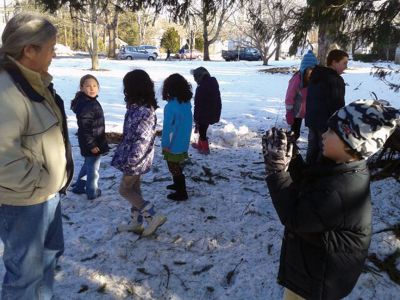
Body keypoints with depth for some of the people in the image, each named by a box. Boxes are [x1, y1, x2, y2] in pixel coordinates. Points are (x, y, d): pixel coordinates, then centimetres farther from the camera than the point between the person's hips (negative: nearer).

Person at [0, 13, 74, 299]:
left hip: (48, 192, 10)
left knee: (50, 253, 26)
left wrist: (51, 180, 13)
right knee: (26, 270, 9)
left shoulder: (36, 81, 7)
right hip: (25, 200, -10)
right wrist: (37, 184, -19)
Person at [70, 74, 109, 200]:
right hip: (92, 143, -10)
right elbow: (84, 128, -26)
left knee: (88, 165, 26)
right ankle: (92, 192, 24)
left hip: (95, 140, 10)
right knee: (93, 168, 7)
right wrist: (91, 145, -24)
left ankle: (79, 186, 41)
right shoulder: (85, 105, -25)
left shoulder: (91, 101, 7)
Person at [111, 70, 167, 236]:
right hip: (134, 157, 9)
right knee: (134, 188, 18)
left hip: (136, 159, -9)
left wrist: (129, 161, -22)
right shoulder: (138, 106, 6)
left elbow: (143, 140, -25)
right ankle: (136, 223, 31)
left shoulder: (143, 111, -24)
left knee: (124, 189, 4)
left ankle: (154, 217, 6)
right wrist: (125, 155, 19)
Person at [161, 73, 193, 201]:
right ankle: (178, 184, 41)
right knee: (177, 166, 24)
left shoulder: (171, 106, -24)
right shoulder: (187, 103, -2)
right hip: (184, 142, 7)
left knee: (174, 168, 8)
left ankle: (181, 193, 17)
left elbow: (167, 127, -20)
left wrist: (165, 144, -11)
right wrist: (184, 137, 16)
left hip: (174, 144, -7)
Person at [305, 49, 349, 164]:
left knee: (313, 148, 16)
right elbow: (337, 105, -18)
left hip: (312, 120, 9)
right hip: (328, 123, -9)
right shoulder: (336, 80, -17)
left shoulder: (315, 77, 10)